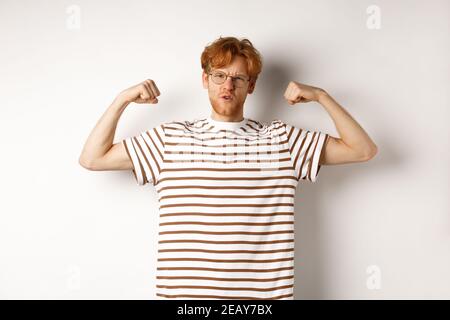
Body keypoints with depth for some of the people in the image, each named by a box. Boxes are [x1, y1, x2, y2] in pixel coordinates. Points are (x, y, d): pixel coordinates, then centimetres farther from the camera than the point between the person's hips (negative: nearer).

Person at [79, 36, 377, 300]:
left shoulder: (281, 139, 3)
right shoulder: (171, 138, 4)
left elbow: (363, 150, 3)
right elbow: (92, 159, 6)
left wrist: (321, 96, -4)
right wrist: (123, 99, -2)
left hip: (263, 292, 0)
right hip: (183, 292, 1)